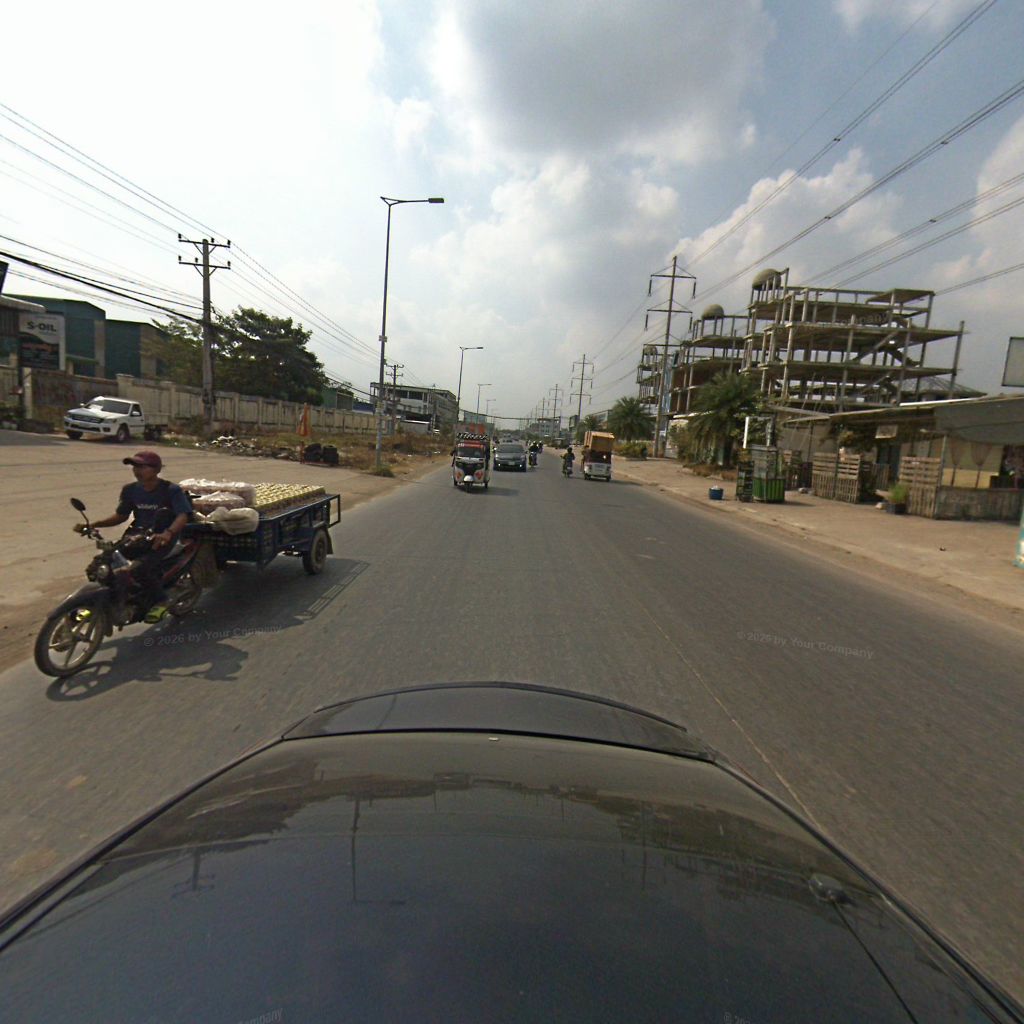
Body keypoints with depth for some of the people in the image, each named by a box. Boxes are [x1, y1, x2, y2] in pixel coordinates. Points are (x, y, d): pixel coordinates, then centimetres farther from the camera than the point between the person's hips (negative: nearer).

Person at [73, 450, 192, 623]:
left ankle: (159, 601, -6)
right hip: (138, 534, 7)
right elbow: (121, 516, 17)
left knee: (139, 567, -30)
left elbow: (183, 516, -25)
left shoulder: (171, 490, -13)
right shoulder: (130, 490, 6)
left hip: (161, 539, -7)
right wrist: (91, 525, 3)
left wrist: (168, 533, -45)